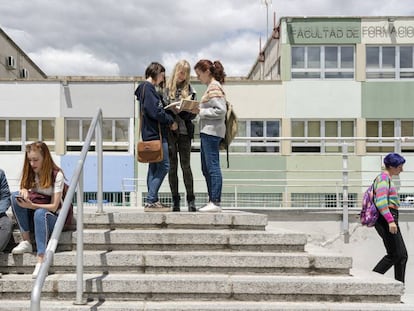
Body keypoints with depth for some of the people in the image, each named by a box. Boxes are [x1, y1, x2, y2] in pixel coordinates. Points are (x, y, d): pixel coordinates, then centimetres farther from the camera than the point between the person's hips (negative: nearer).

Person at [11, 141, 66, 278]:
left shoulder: (57, 175, -11)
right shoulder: (30, 174, 5)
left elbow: (54, 206, -16)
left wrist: (32, 205, -31)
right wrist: (24, 191, -23)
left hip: (52, 217, -5)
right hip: (32, 219, 5)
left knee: (40, 213, -39)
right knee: (15, 195, -20)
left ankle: (41, 261, -47)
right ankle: (26, 242, -21)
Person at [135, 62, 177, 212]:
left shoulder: (146, 88, 20)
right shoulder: (148, 88, -12)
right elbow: (155, 111, -20)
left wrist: (169, 115, 5)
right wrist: (171, 121, -9)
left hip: (150, 133, 11)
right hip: (155, 133, -11)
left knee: (154, 167, 12)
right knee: (163, 166, -10)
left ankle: (152, 201, 15)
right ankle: (151, 201, -10)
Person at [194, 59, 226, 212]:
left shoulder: (214, 87, -11)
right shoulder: (211, 87, 19)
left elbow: (221, 110, -19)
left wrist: (201, 112, -15)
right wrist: (199, 110, 11)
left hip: (212, 131, -11)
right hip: (207, 131, 11)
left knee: (213, 167, -9)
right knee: (206, 169, 12)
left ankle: (216, 203, -8)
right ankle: (212, 201, 16)